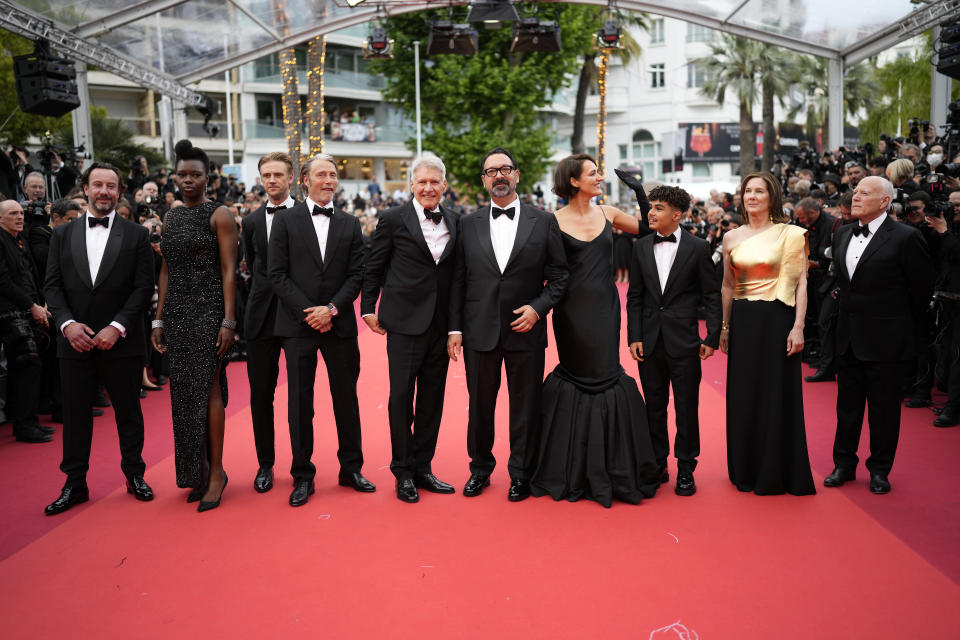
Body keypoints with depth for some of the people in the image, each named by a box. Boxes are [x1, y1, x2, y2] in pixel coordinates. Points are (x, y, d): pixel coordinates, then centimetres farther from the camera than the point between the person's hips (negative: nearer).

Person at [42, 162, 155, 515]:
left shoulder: (136, 234, 1)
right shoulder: (63, 234, 9)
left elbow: (144, 287, -4)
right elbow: (52, 285, 5)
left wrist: (117, 327, -13)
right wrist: (67, 323, -11)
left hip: (121, 342, -2)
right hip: (75, 341, 2)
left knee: (128, 412, 8)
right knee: (75, 414, 8)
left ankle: (135, 475, 23)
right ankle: (75, 484, 20)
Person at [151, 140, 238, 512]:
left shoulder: (219, 215, -3)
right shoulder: (170, 218, 15)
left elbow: (229, 271, -8)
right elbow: (165, 272, 15)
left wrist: (228, 321, -14)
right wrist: (159, 320, 11)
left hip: (208, 310, -6)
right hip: (177, 313, 6)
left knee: (208, 388, -5)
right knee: (185, 392, 8)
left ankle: (216, 470, 5)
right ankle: (197, 471, 19)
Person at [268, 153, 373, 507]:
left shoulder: (350, 224, 9)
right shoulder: (286, 221, 3)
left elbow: (356, 275, 3)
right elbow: (277, 274, -3)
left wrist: (332, 309, -10)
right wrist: (308, 313, -11)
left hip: (339, 324, 2)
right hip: (298, 325, -2)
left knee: (346, 398, 9)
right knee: (300, 402, 4)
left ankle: (351, 468, 23)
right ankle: (303, 476, 16)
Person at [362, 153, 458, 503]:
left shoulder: (454, 221, 9)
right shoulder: (393, 219, -3)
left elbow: (455, 272, 12)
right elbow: (373, 267, 2)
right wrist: (368, 308, 1)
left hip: (441, 324, 4)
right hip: (405, 322, -4)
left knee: (433, 397, 10)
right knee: (401, 396, 1)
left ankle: (423, 467, 24)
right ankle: (403, 472, 16)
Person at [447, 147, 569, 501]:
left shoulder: (544, 221, 2)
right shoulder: (469, 224, 6)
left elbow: (560, 275, 3)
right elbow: (457, 281, 5)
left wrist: (538, 307, -11)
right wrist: (454, 328, 0)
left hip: (526, 330, -1)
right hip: (480, 332, 1)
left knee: (525, 406, 7)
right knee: (479, 405, 12)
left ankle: (521, 474, 25)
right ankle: (480, 469, 31)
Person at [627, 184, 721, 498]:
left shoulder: (698, 248, -2)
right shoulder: (642, 247, 7)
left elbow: (712, 296, -1)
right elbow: (635, 296, 8)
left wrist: (712, 337, -6)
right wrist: (634, 337, 1)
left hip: (684, 342, -3)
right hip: (650, 341, 3)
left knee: (687, 408, 5)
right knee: (654, 406, 12)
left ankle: (685, 470, 18)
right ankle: (658, 465, 25)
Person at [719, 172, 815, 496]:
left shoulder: (790, 234, -2)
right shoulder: (731, 238, 8)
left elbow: (800, 283, -5)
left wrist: (798, 327, -13)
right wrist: (724, 327, 10)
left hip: (777, 319, -3)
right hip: (743, 321, 4)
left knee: (778, 395, 3)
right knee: (743, 396, 9)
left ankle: (778, 472, 17)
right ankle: (747, 470, 23)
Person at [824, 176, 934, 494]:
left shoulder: (906, 238, -12)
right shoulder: (843, 234, 6)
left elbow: (922, 288, -5)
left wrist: (905, 330, 3)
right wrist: (851, 317, 14)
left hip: (886, 341, -6)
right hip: (849, 337, 6)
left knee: (883, 407, 6)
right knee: (847, 403, 14)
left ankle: (880, 470, 22)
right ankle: (844, 464, 27)